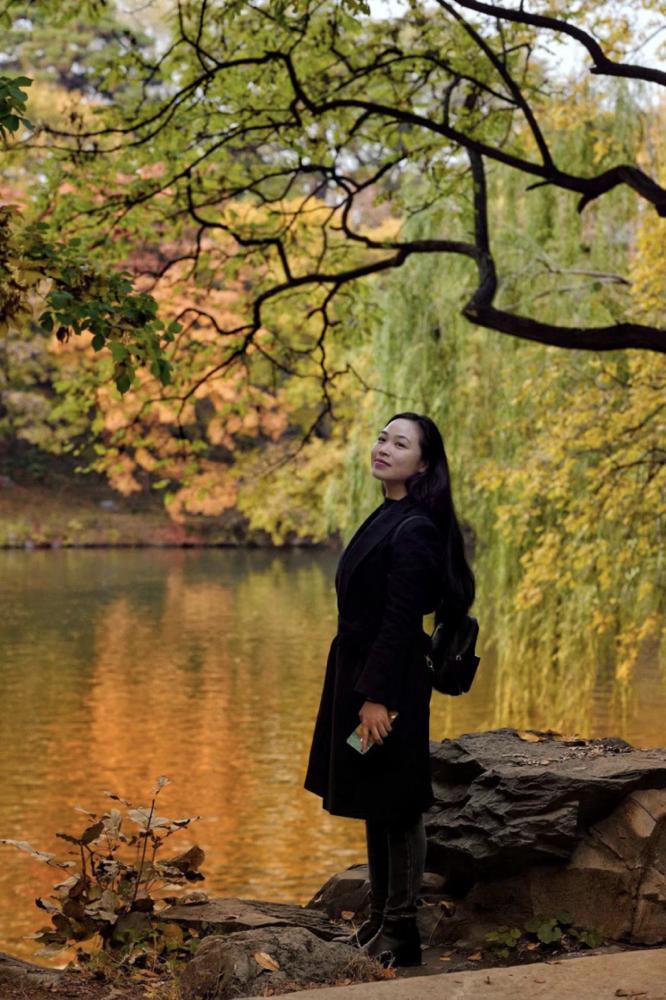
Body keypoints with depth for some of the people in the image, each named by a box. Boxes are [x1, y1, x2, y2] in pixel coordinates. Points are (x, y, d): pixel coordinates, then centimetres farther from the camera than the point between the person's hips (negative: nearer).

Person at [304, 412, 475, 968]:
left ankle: (401, 932, 8)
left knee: (395, 806, -1)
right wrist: (362, 690, 18)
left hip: (390, 681, -10)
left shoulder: (413, 529, -18)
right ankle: (379, 920, 26)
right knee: (374, 803, 16)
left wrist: (378, 696, -22)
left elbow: (399, 621, -21)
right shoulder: (388, 518, 12)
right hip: (359, 673, 10)